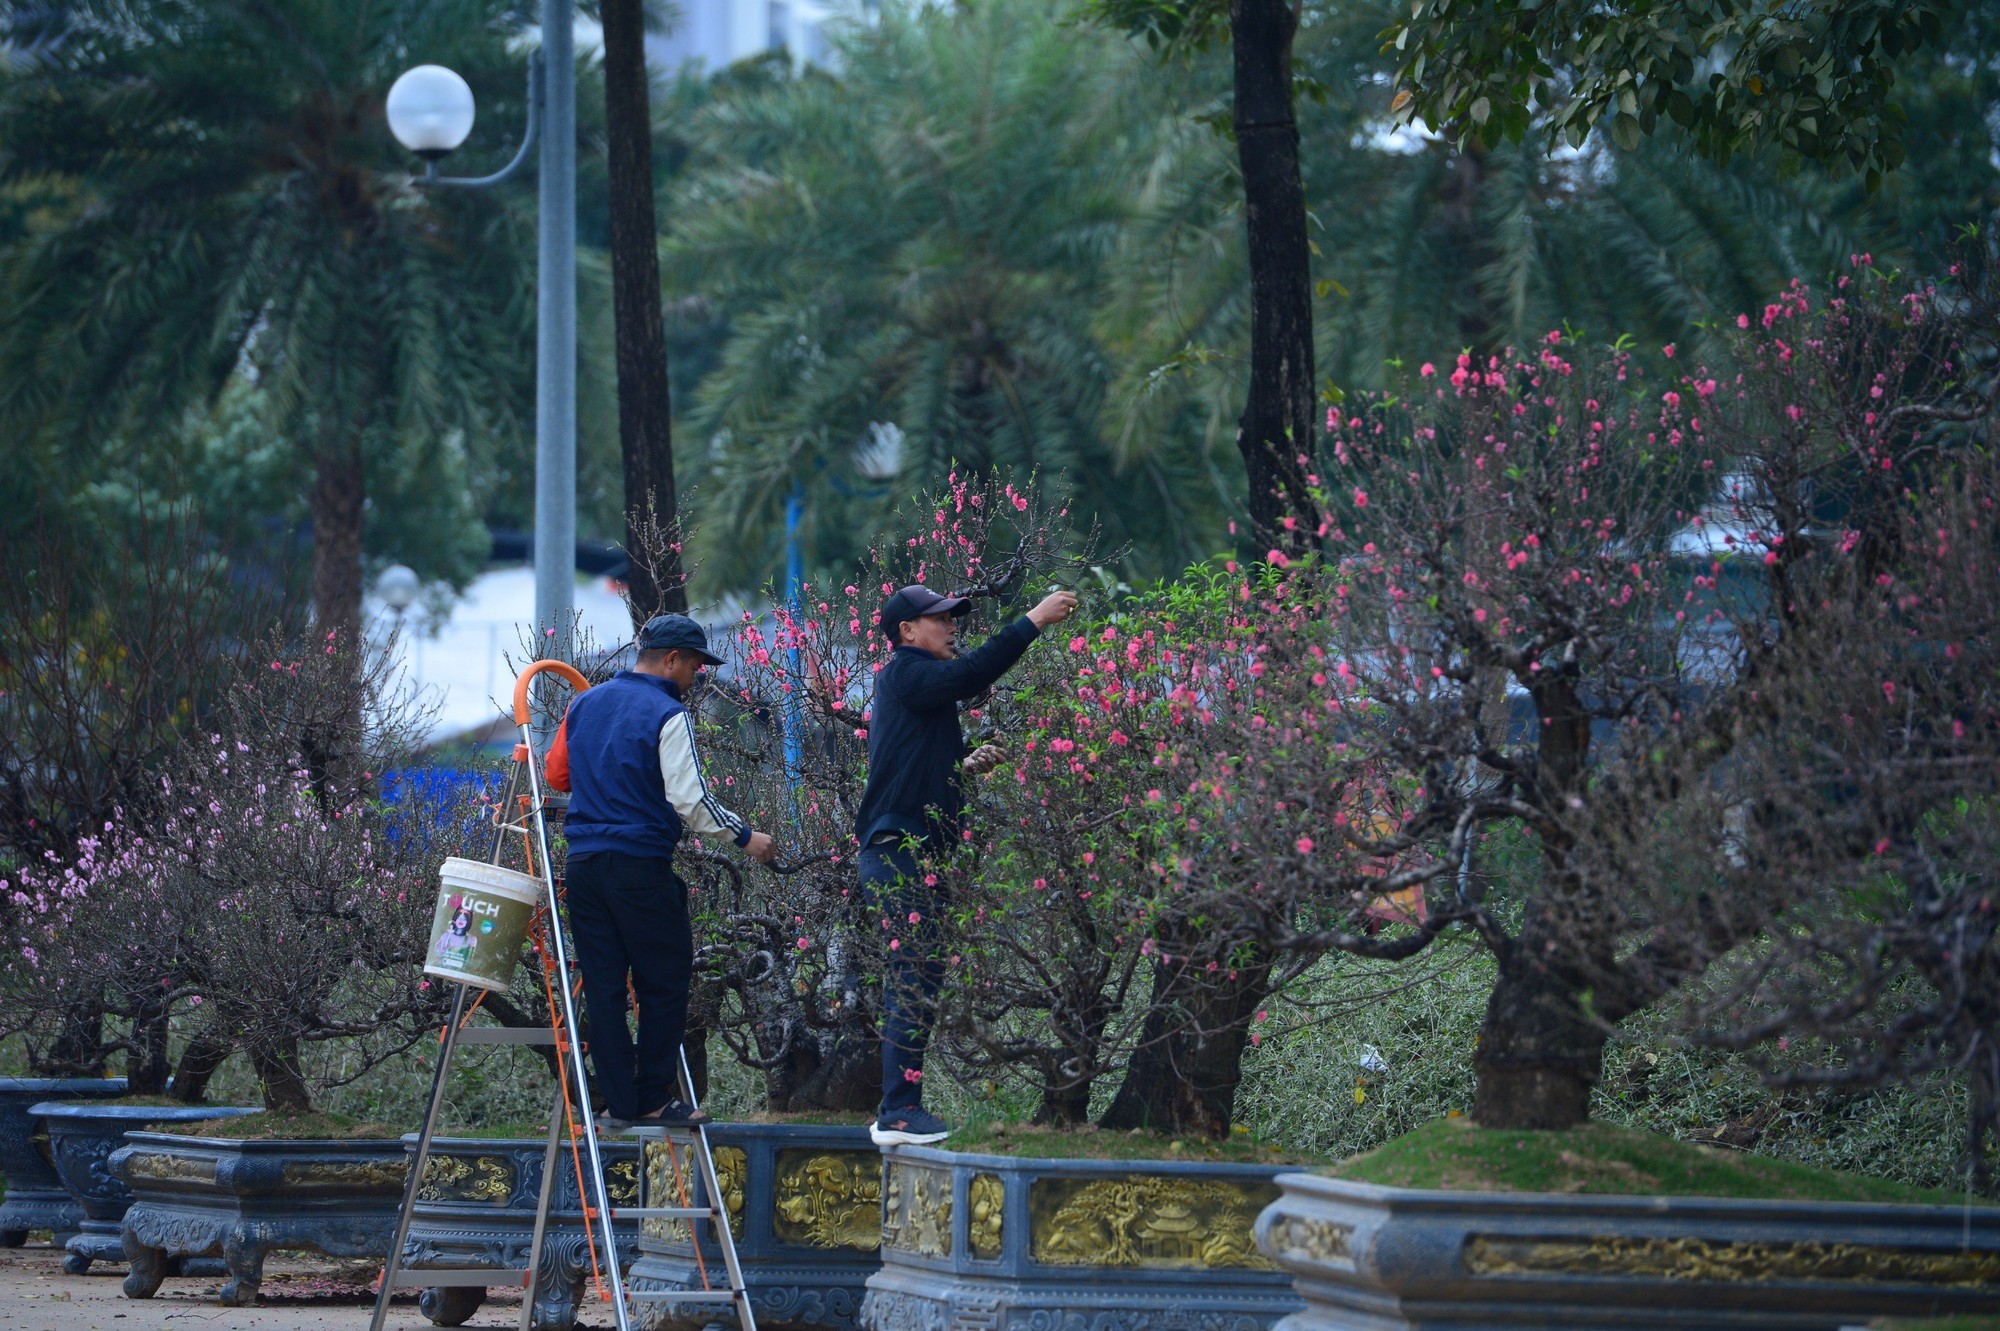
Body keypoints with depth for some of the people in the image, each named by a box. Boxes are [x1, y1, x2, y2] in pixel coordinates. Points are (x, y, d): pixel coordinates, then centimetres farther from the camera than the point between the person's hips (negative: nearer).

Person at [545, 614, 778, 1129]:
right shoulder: (668, 715, -9)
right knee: (665, 982, 6)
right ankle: (654, 1098, 8)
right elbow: (690, 801, -15)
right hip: (641, 866, -6)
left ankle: (619, 1103, 8)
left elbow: (557, 774, 21)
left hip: (584, 862, 6)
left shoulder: (584, 704, 12)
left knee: (603, 986, 7)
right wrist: (744, 836, -5)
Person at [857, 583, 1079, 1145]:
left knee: (913, 982, 12)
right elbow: (971, 674, -25)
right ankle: (899, 1113, -13)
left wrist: (965, 765, 13)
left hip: (904, 858, 11)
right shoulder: (905, 674, -8)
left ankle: (898, 1111, 15)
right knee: (917, 978, -12)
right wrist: (1033, 621, -23)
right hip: (901, 853, -11)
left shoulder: (915, 684, 22)